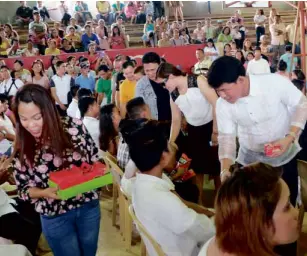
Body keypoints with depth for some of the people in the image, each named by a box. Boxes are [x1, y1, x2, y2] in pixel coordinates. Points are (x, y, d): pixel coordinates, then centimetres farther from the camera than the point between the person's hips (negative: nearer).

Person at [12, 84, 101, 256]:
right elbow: (24, 189, -6)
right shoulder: (22, 148, -15)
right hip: (55, 217, -1)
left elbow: (95, 159, -2)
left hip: (89, 205, 1)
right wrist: (46, 192, -24)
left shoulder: (74, 127, -16)